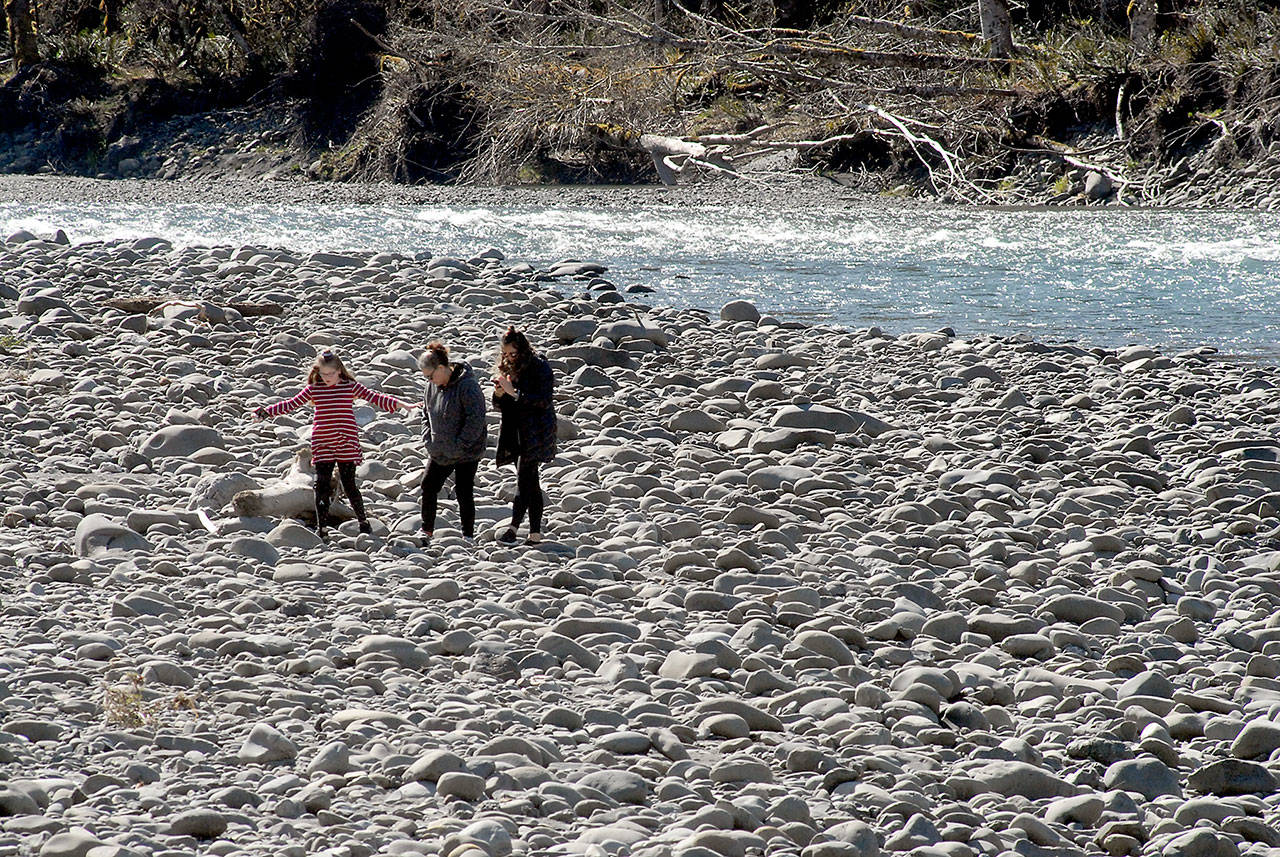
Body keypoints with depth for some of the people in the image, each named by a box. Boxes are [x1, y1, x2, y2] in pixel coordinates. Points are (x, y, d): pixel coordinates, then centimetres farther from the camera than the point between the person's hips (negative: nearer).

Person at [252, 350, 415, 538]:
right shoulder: (313, 389, 4)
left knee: (349, 485, 1)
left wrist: (402, 405, -9)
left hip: (347, 445, -1)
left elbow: (375, 398, -2)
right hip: (322, 445, 1)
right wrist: (265, 412, 2)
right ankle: (321, 527, 8)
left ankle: (363, 522, 19)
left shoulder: (351, 387, 1)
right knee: (322, 486, -1)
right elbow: (292, 404, 7)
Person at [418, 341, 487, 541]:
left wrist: (461, 444, -21)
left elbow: (476, 419, -23)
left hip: (466, 453, -7)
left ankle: (468, 535, 8)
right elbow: (427, 413, 18)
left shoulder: (467, 386, -20)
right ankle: (427, 530, 23)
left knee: (464, 493, -3)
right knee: (428, 487, 9)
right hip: (439, 452, 7)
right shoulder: (433, 386, 4)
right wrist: (428, 438, 5)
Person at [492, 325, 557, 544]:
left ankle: (513, 528, -20)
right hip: (516, 432, 7)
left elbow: (544, 401, -17)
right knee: (530, 483, 7)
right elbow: (500, 405, 15)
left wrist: (514, 392, -21)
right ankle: (535, 533, 7)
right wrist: (499, 393, -8)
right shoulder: (507, 368, 12)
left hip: (535, 433, -7)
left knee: (524, 479, -15)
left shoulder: (539, 367, -9)